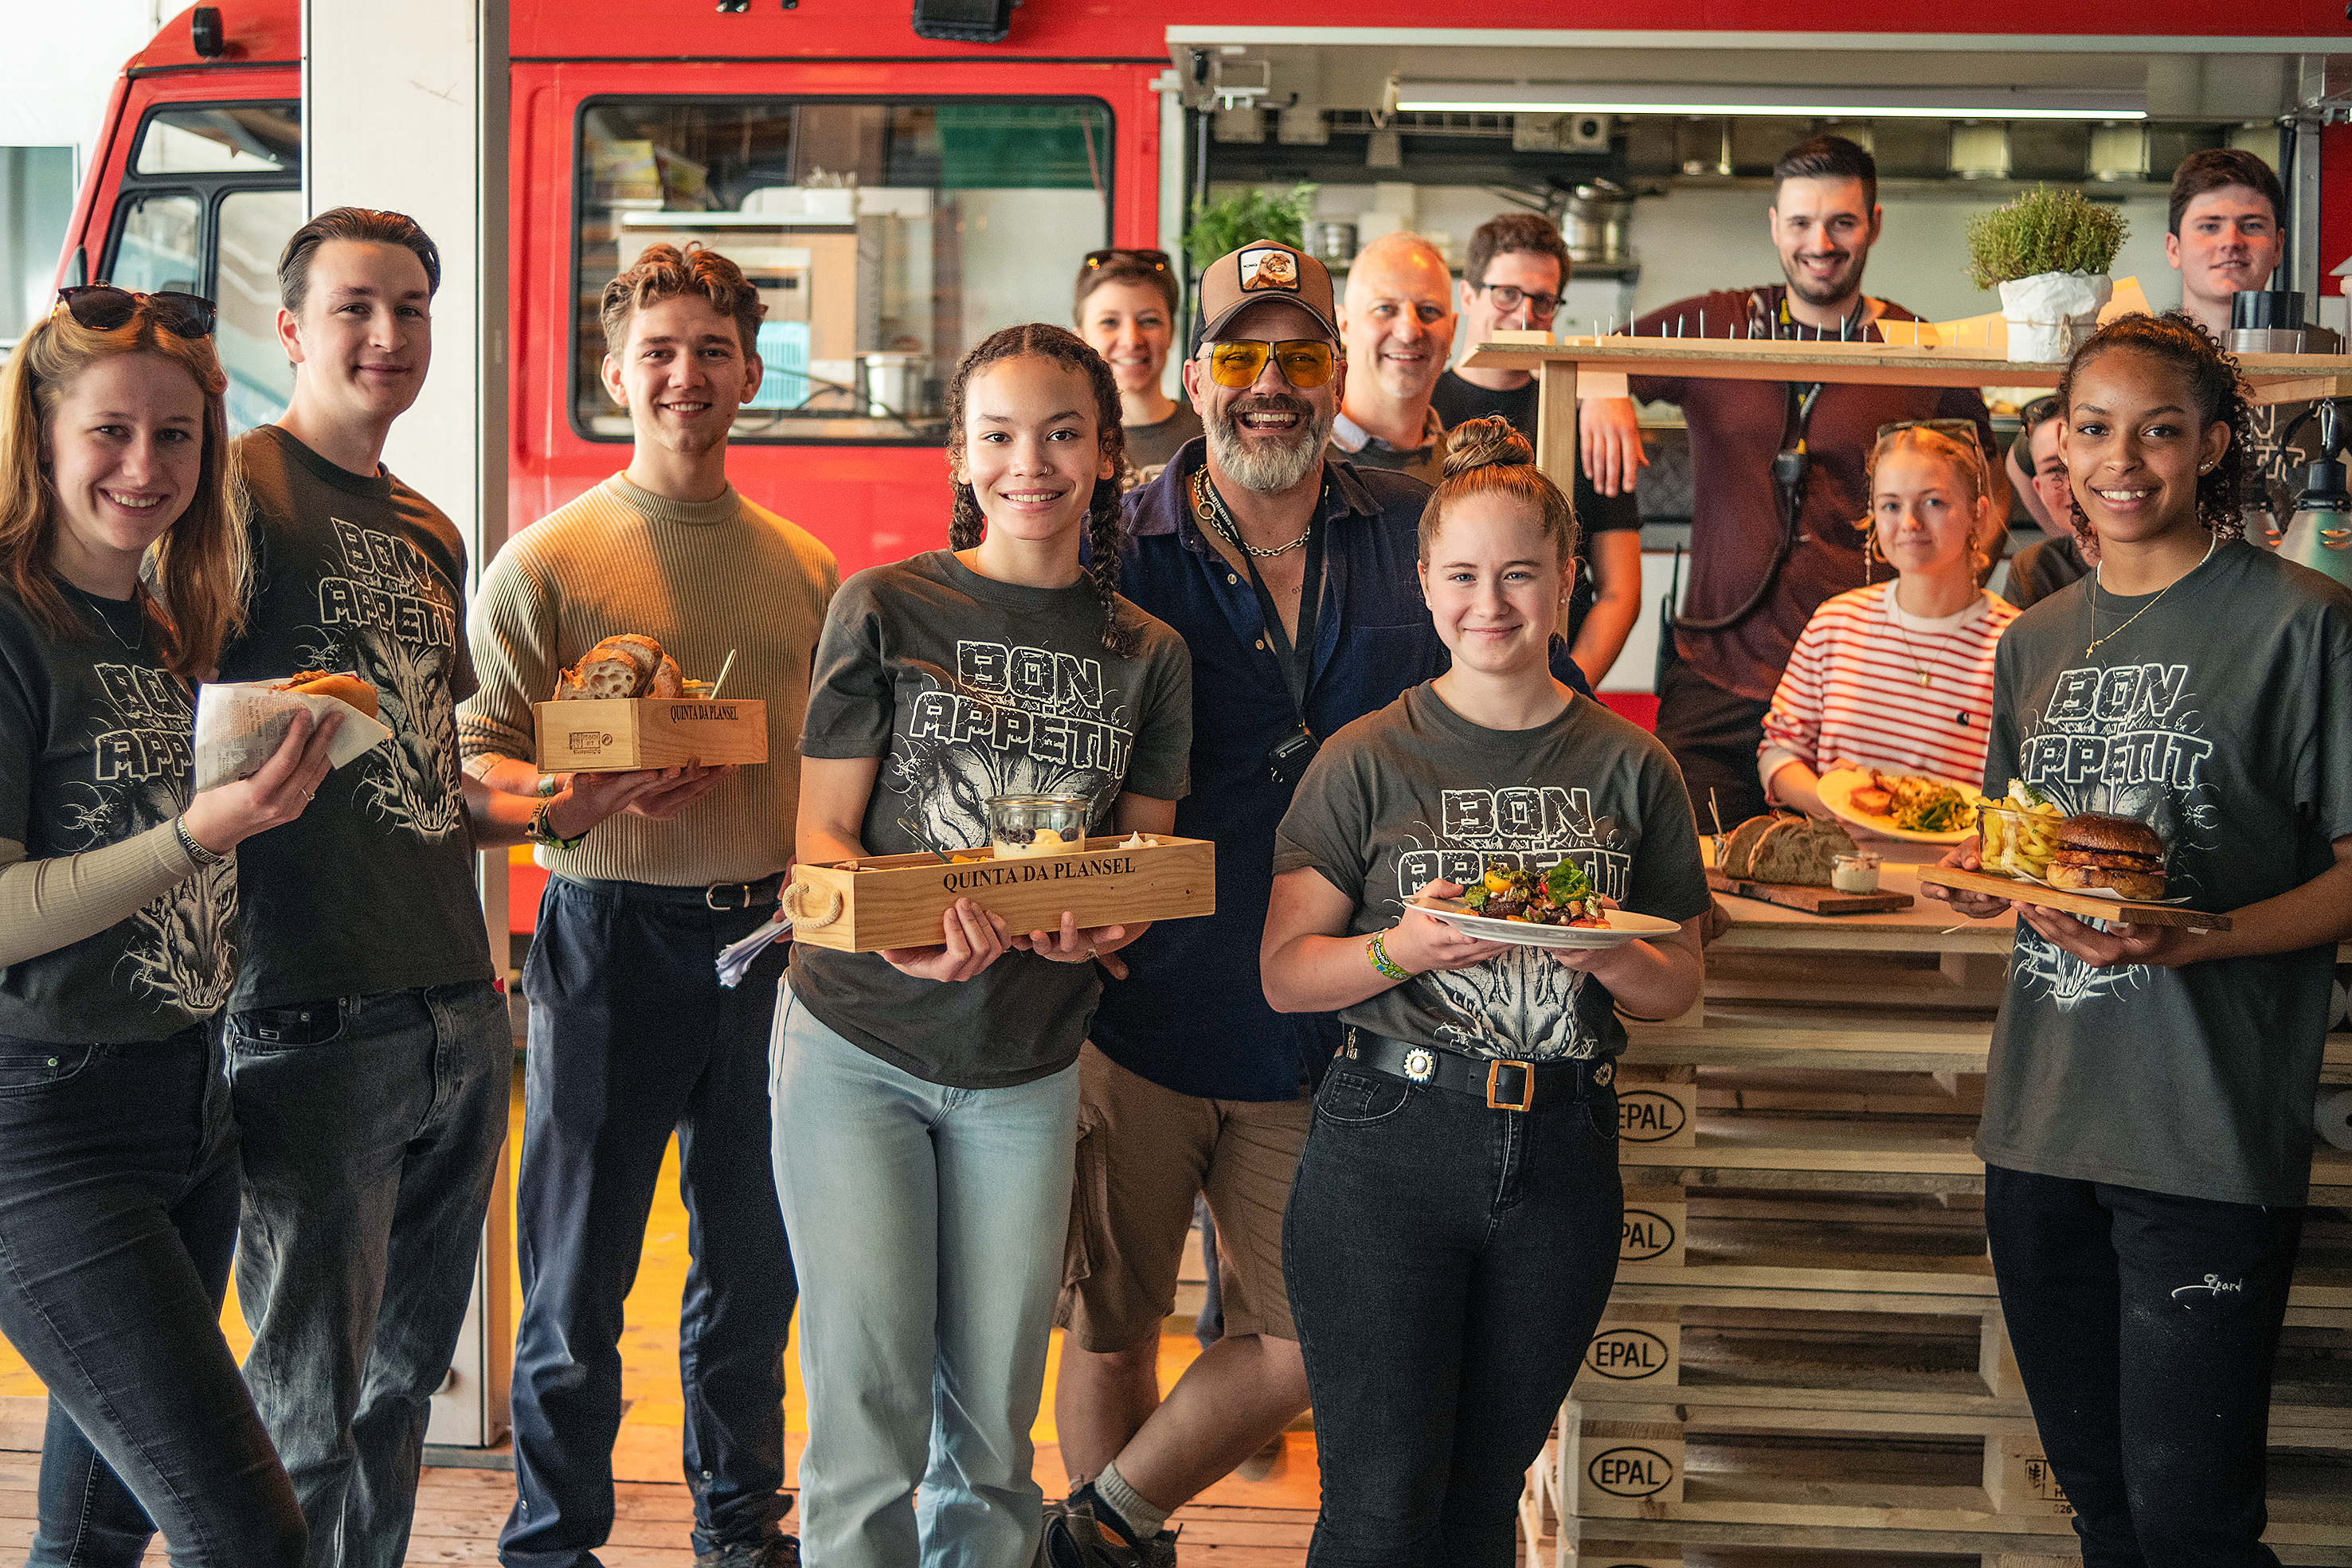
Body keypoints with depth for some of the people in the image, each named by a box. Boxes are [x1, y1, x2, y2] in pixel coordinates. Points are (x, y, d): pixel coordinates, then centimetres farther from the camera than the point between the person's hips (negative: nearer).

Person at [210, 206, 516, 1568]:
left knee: (410, 1375, 18)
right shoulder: (244, 493, -7)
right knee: (309, 1415, -1)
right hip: (318, 1019, -8)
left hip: (462, 1013, 8)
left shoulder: (429, 533, 18)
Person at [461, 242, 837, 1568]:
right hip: (609, 934, -3)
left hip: (770, 935, 4)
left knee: (757, 1259, 12)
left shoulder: (807, 570, 10)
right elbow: (475, 760, -6)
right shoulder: (545, 564, -2)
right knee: (580, 1268, 3)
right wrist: (584, 796, -24)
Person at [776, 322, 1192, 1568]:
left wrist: (1101, 925, -16)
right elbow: (822, 834, -4)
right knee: (868, 1405, -3)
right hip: (857, 1046, -2)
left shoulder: (1148, 656, 6)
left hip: (1028, 1067, 3)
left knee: (993, 1418, 9)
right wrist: (904, 937, -25)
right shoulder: (885, 609, -3)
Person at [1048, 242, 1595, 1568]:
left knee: (1312, 1344, 6)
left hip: (1327, 1033, 2)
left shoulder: (1421, 536, 2)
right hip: (1137, 1013, -2)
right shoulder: (1118, 551, -3)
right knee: (1112, 1326, 10)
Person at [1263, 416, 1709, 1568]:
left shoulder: (1629, 767, 6)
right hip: (1390, 1145, -3)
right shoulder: (1368, 760, -1)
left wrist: (1608, 956, -11)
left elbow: (1678, 986, 10)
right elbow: (1285, 973, -2)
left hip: (1563, 1156, 3)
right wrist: (1403, 948, -20)